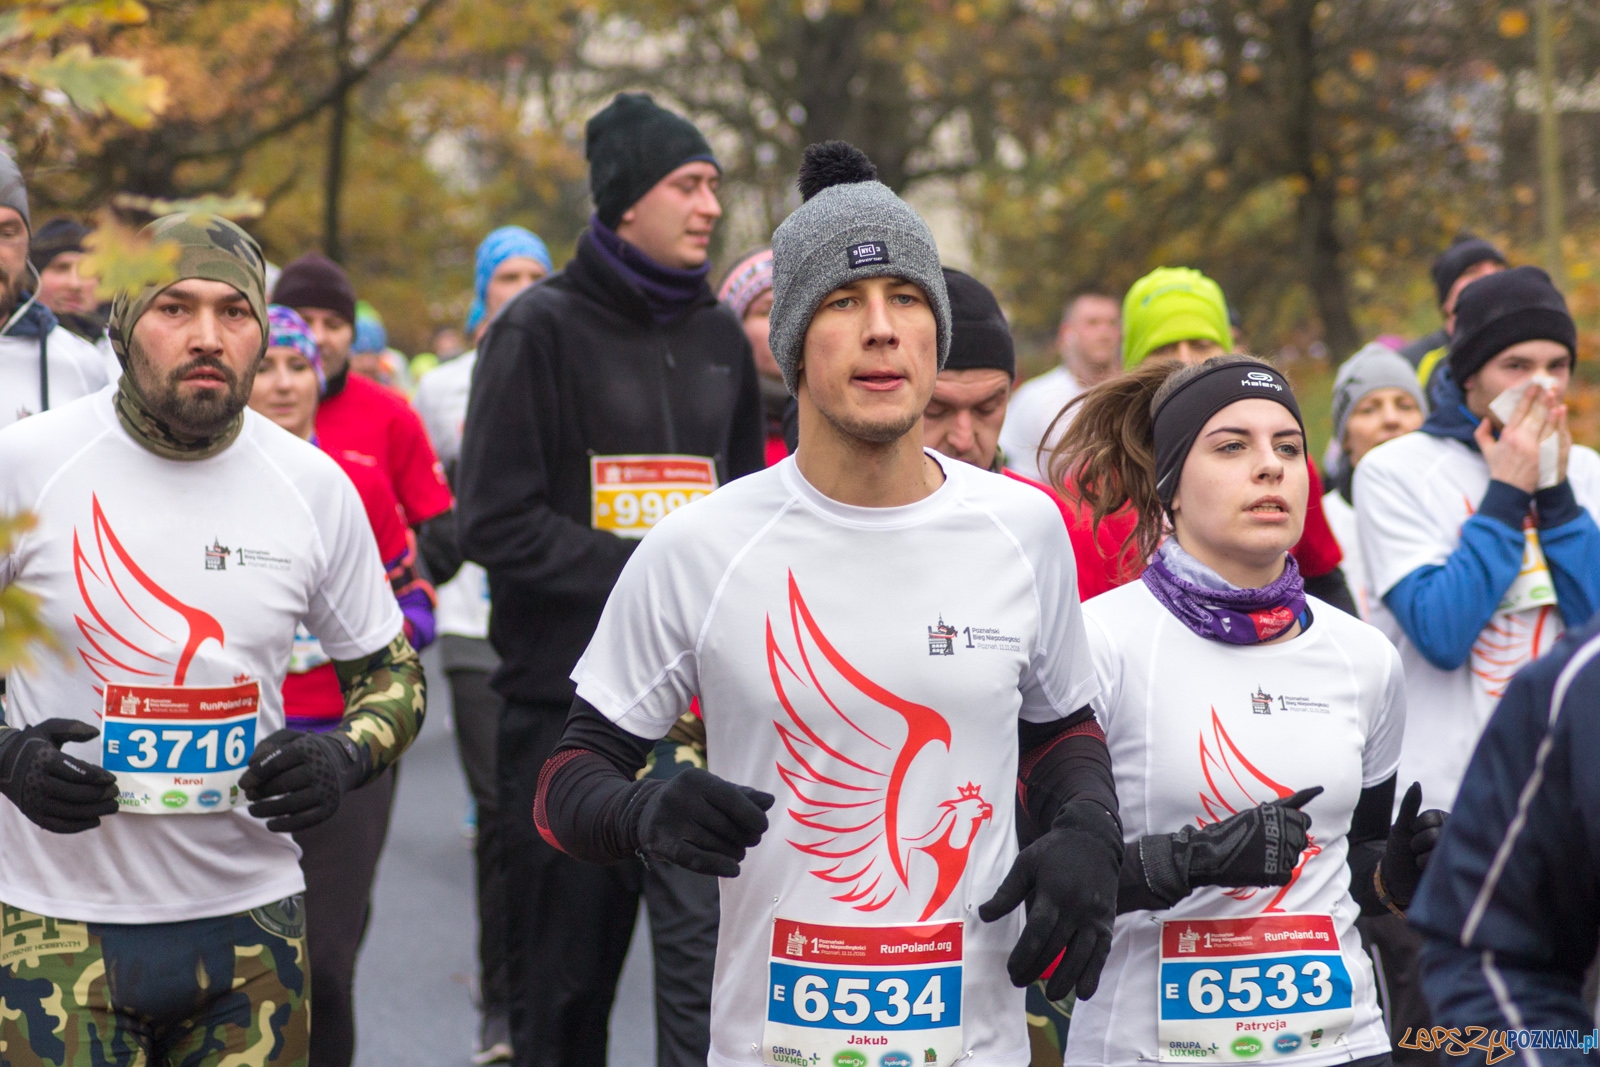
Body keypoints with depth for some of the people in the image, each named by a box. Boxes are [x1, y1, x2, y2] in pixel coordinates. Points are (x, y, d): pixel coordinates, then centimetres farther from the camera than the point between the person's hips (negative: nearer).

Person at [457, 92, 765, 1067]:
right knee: (565, 979, 7)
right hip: (566, 697, -3)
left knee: (708, 943, -12)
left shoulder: (719, 338, 13)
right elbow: (496, 521, -9)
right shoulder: (543, 329, -1)